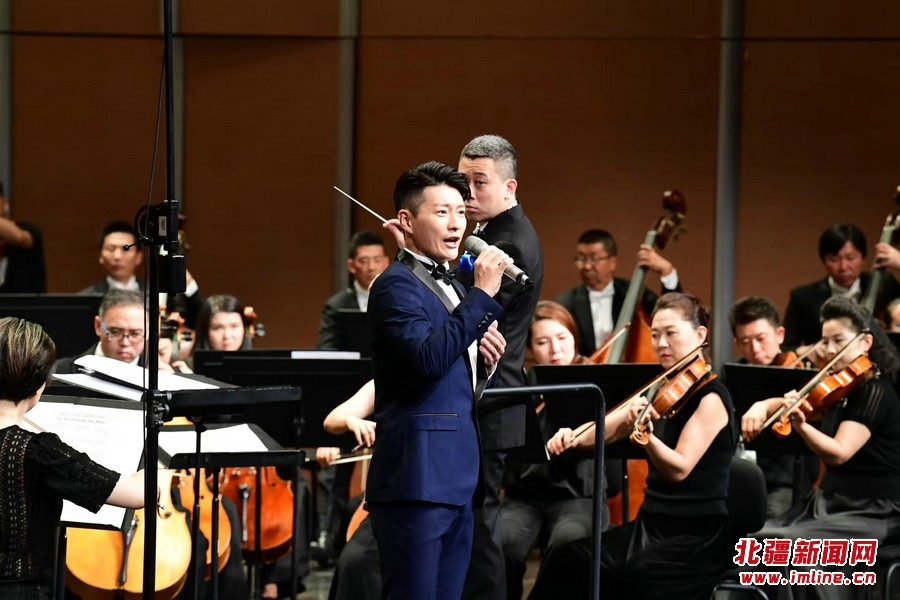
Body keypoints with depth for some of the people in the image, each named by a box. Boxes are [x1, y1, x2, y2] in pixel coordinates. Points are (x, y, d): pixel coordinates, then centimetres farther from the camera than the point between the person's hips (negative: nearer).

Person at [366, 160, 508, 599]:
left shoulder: (451, 288, 20)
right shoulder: (395, 285, -8)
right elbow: (428, 358, -25)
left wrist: (484, 359, 6)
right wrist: (483, 295, -21)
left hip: (456, 479, 9)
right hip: (418, 478, -9)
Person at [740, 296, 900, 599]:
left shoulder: (876, 392, -15)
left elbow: (838, 453, -27)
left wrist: (801, 426, -43)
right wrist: (762, 406, -8)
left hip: (872, 513, -9)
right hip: (829, 503, 9)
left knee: (794, 544, -29)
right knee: (758, 538, -11)